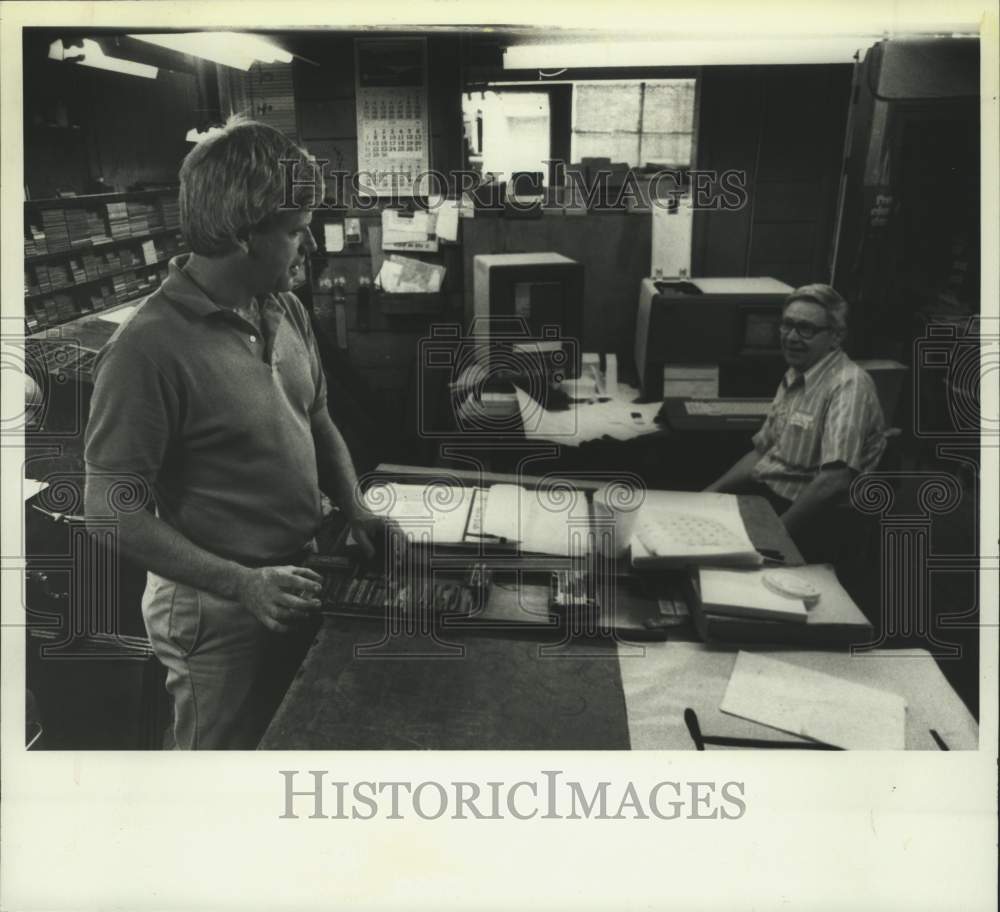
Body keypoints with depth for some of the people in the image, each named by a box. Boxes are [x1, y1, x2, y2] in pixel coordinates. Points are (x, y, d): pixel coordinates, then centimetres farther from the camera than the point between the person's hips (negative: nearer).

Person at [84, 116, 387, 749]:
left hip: (295, 585, 7)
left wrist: (355, 510, 0)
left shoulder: (285, 311, 1)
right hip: (218, 615, -7)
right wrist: (243, 585, -26)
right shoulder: (149, 348, -23)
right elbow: (113, 513, -21)